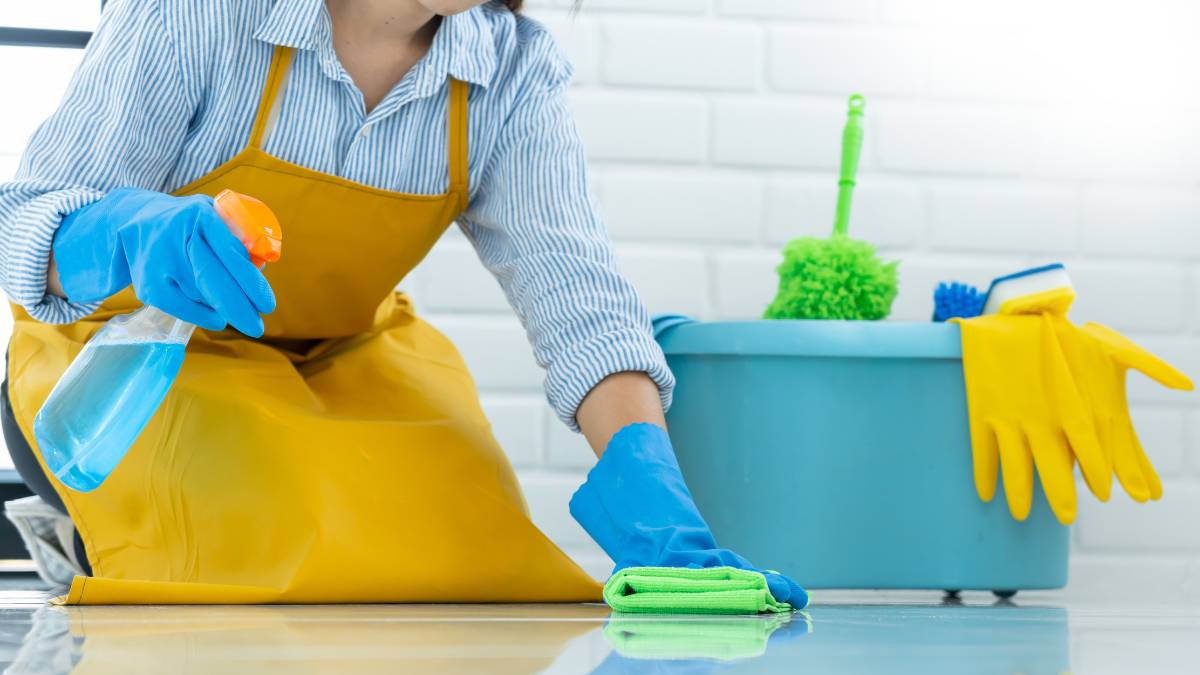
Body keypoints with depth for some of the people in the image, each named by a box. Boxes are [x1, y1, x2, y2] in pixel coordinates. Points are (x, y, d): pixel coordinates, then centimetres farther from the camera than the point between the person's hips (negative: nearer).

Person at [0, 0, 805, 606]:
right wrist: (135, 237, -46)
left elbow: (576, 289, -22)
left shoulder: (517, 67, -12)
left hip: (343, 361, 4)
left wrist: (651, 493, -39)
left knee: (478, 552, -18)